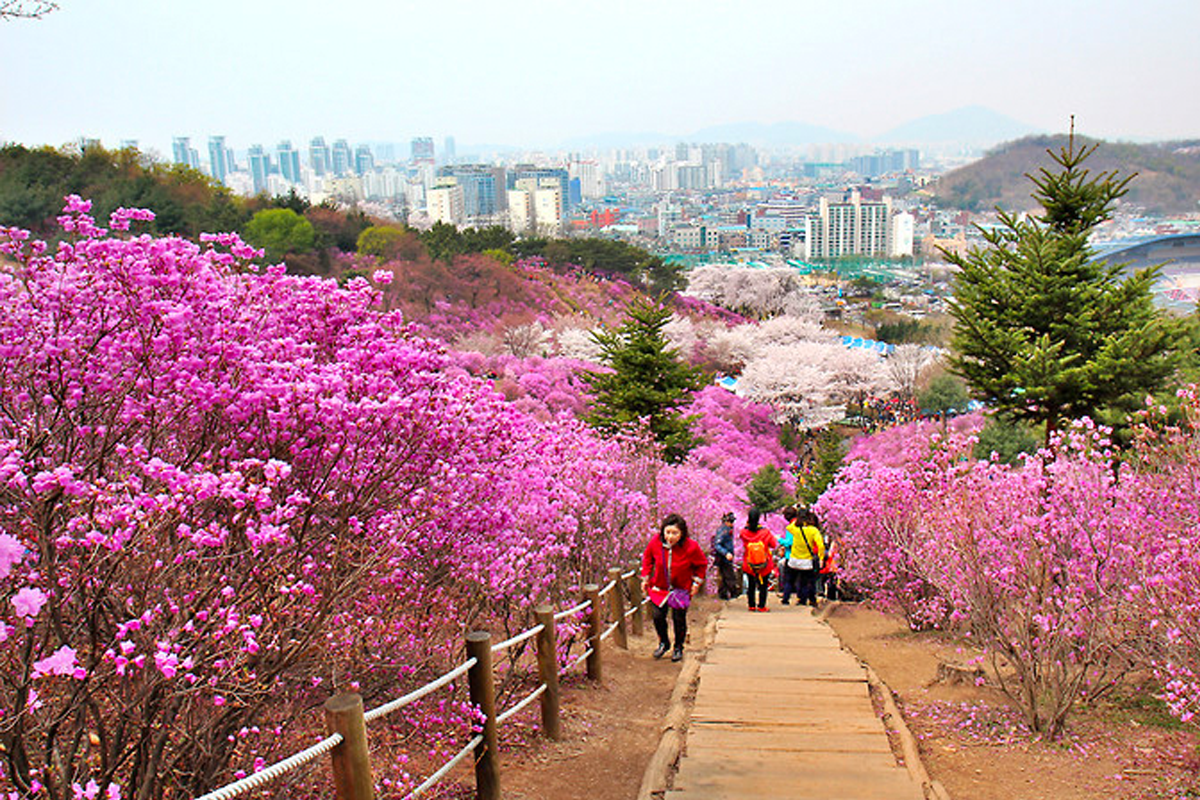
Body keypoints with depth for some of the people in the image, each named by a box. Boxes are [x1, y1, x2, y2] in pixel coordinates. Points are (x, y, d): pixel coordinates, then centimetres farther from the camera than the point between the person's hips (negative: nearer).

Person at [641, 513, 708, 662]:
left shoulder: (691, 547, -21)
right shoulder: (655, 542, -16)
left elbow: (702, 564, 0)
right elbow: (647, 558, 6)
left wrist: (696, 582, -4)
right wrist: (645, 578, 5)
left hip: (681, 589, -2)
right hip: (659, 587, 2)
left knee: (679, 619, 2)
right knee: (657, 616, -4)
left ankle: (678, 648, 28)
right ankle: (664, 643, 25)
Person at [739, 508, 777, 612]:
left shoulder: (744, 532, -12)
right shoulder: (765, 532, -16)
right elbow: (774, 545, -6)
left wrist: (748, 524, 6)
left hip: (749, 566, 2)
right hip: (765, 566, -2)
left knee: (751, 585, 17)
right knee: (763, 586, 10)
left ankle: (751, 606, 22)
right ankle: (761, 606, 10)